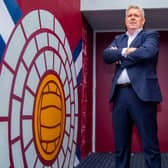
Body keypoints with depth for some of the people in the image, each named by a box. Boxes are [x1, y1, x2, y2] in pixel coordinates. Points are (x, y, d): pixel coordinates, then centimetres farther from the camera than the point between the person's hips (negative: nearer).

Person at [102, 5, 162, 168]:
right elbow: (106, 55, 4)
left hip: (142, 93, -5)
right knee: (120, 145, 11)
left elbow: (147, 52, -14)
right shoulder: (118, 39, 22)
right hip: (120, 94, 5)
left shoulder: (150, 35, 8)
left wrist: (121, 59, -3)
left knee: (149, 144, -1)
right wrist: (125, 51, -10)